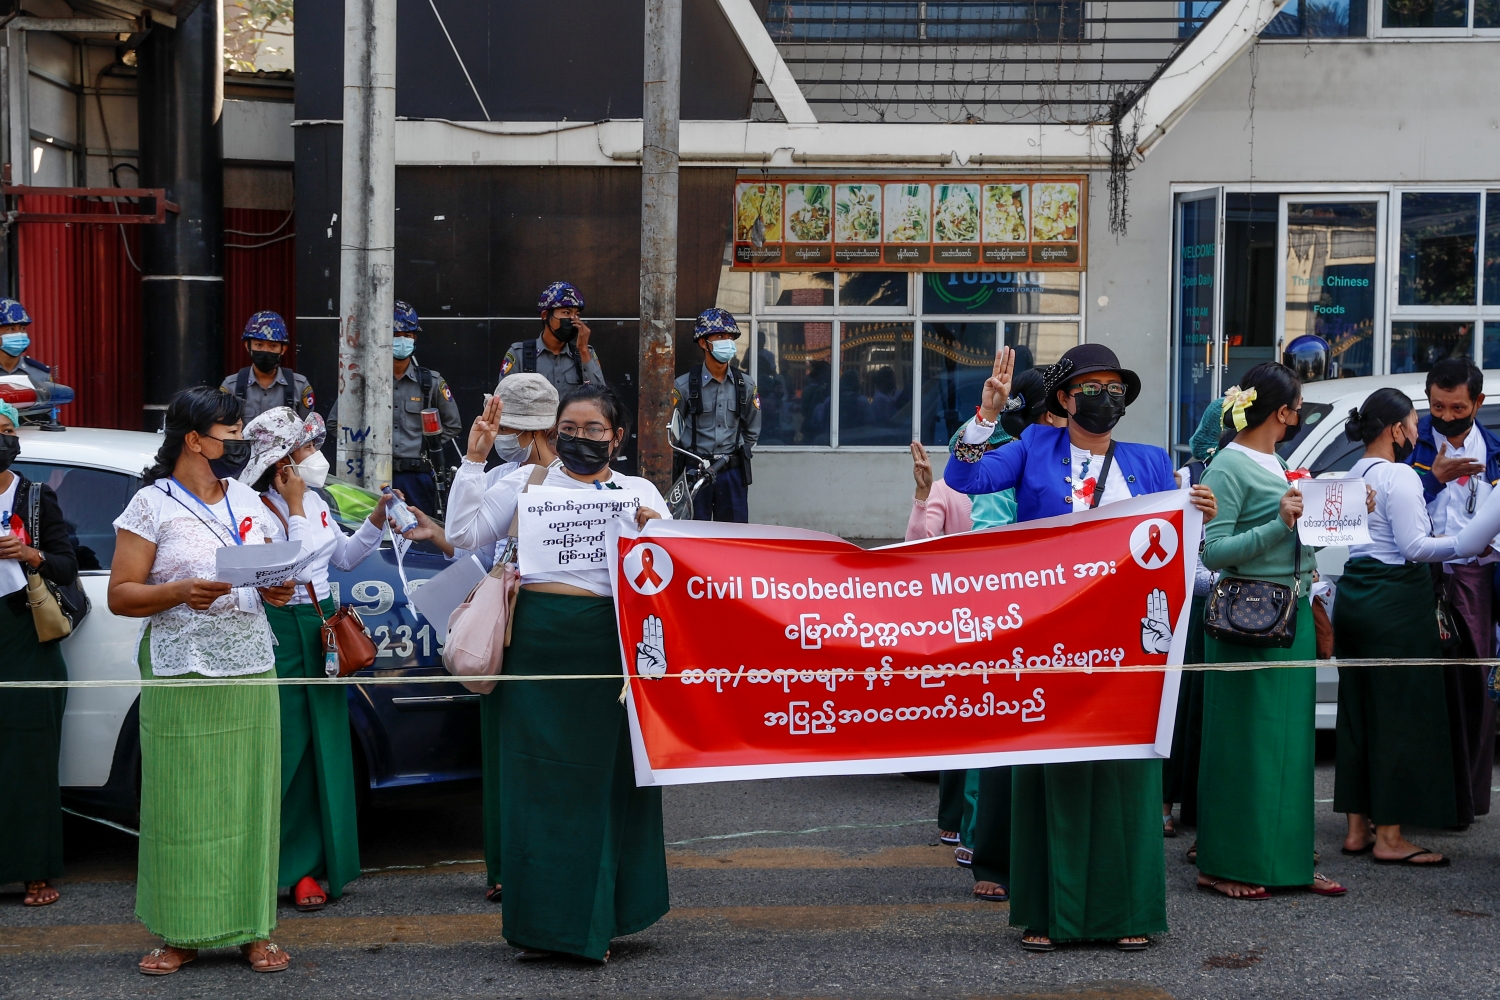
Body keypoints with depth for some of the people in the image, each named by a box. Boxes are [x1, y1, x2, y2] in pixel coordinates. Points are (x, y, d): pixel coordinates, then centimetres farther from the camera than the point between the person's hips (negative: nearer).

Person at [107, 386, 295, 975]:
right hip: (180, 678, -4)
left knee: (249, 802, 2)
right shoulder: (152, 505, 0)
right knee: (181, 805, -3)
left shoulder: (246, 500, 15)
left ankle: (252, 931, 8)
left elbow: (273, 573, 21)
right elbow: (120, 596, -3)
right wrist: (179, 593, -19)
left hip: (250, 673, 4)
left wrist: (277, 591, -1)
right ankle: (181, 934, 6)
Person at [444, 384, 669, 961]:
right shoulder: (527, 482, 11)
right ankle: (541, 922, 10)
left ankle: (598, 919, 15)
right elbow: (464, 534, 4)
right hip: (537, 639, 0)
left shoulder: (640, 492, 12)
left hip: (605, 646, 0)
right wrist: (474, 458, 1)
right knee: (537, 778, 1)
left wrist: (654, 531, -13)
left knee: (607, 777, 2)